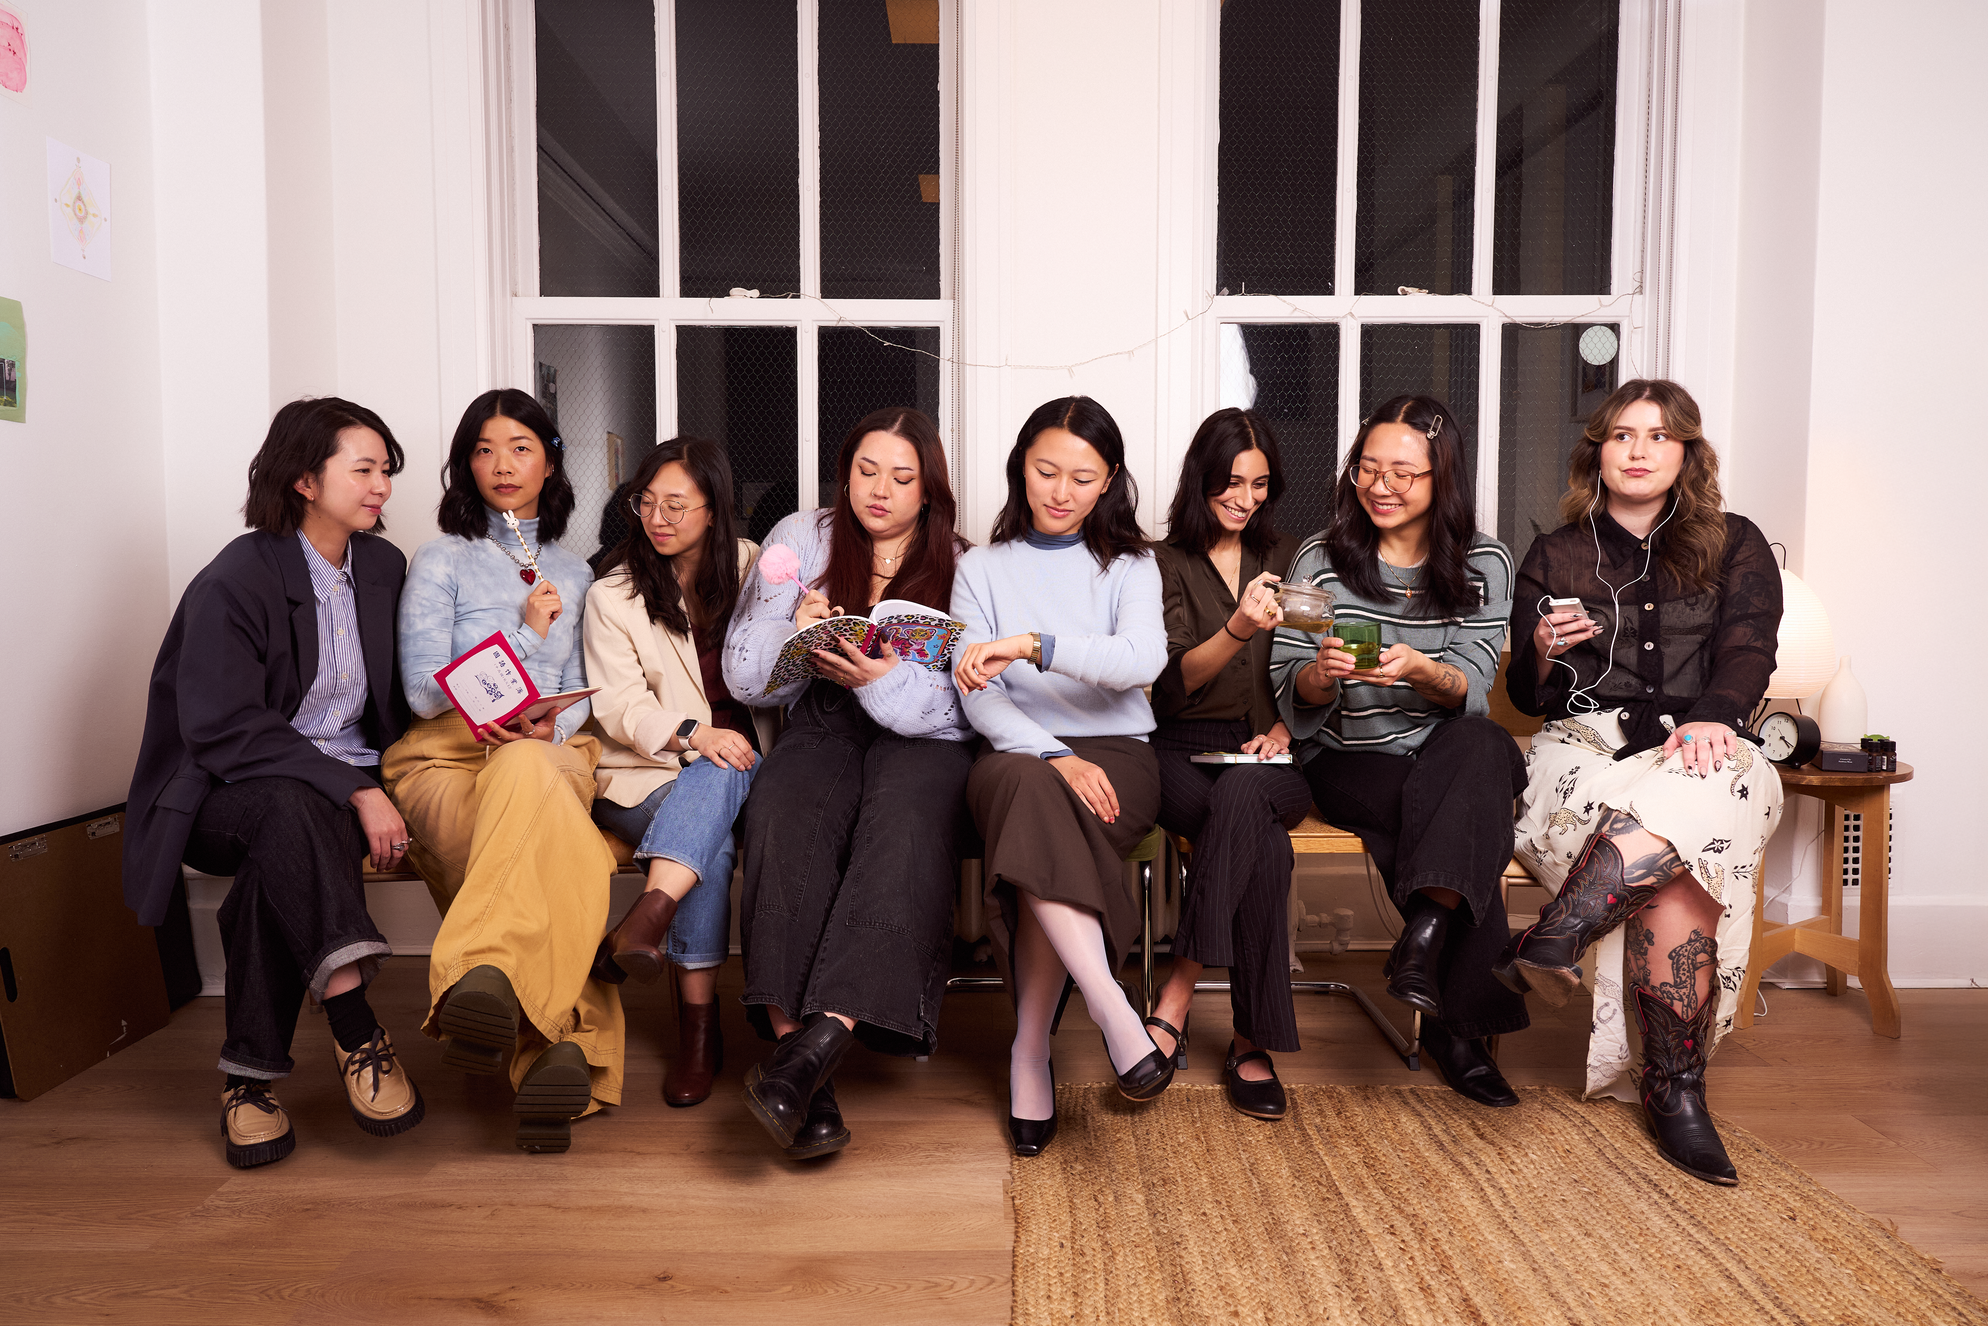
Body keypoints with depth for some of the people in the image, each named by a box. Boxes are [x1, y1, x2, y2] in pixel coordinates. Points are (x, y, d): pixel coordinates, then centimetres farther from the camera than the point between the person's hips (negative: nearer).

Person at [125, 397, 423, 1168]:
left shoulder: (383, 568, 9)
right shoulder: (235, 581, -11)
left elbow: (394, 703, 16)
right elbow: (224, 729, -20)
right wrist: (354, 793, -27)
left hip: (346, 789, 4)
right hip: (225, 796, -4)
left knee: (279, 871, -30)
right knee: (293, 807, -38)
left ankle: (251, 1080, -21)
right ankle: (356, 1032, -41)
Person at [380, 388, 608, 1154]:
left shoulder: (572, 573, 27)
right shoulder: (440, 562, 15)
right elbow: (425, 689, 4)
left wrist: (552, 726, -4)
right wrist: (528, 633, 1)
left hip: (549, 753, 2)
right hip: (448, 757, -2)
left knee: (524, 771, -43)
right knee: (557, 848, -41)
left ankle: (481, 978, -59)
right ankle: (563, 1041, -57)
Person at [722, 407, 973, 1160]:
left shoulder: (956, 567, 8)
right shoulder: (801, 539, 12)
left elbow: (943, 707, -4)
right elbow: (745, 680, 7)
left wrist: (876, 679, -24)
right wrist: (794, 636, -15)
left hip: (921, 741, -1)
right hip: (822, 730, 1)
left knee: (903, 826, -36)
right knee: (786, 815, -33)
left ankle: (818, 1040, -44)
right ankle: (799, 1048, -41)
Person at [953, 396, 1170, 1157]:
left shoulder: (1128, 565, 13)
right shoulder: (983, 568, 14)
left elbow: (1143, 659, -10)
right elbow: (977, 696, 0)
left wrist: (1032, 644, -24)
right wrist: (1054, 756, -19)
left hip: (1115, 752, 0)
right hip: (1014, 753, 0)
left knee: (1042, 832, -35)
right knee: (1030, 788, -38)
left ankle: (1030, 1047, -27)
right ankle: (1113, 1011, -42)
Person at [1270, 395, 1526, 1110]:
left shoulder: (1483, 563, 5)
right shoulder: (1320, 560, 1)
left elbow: (1470, 690, -5)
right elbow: (1293, 701, -1)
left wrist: (1421, 670, -28)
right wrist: (1322, 673, -27)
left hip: (1454, 754, 2)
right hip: (1350, 762, -2)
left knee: (1486, 746, -34)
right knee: (1472, 831, -30)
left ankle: (1424, 934, -34)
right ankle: (1461, 1025, -18)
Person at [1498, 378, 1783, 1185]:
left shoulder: (1735, 547, 19)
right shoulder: (1554, 557, 18)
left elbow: (1748, 653, 1)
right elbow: (1526, 699, 14)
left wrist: (1709, 717, -22)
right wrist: (1544, 651, -11)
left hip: (1700, 749, 0)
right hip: (1586, 746, 0)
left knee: (1675, 803, -40)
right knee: (1673, 875, -33)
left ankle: (1549, 943, -40)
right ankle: (1674, 1091, -31)